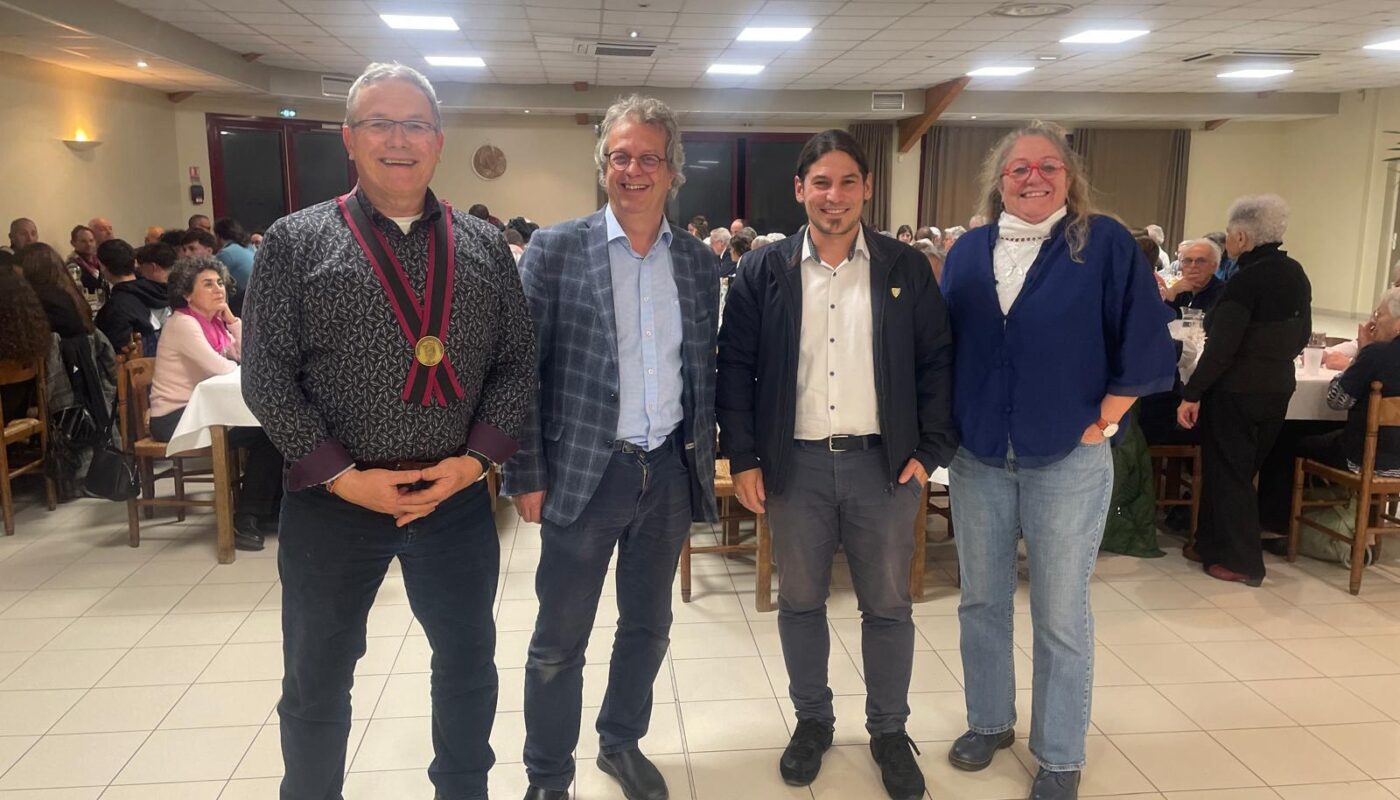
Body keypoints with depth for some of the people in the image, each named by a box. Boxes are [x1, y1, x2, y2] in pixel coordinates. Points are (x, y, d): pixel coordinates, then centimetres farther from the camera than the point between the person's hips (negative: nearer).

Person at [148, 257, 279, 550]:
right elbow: (220, 368, -25)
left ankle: (270, 509, -1)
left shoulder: (214, 322, 10)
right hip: (174, 417, -8)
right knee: (263, 434, -19)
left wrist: (230, 317, -2)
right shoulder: (183, 324, -15)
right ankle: (245, 518, -9)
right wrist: (243, 368, -4)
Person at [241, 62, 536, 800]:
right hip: (330, 502, -2)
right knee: (317, 679, 15)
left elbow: (518, 364, 3)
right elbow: (266, 377, -6)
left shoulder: (485, 247, 3)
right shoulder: (296, 242, -3)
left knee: (468, 662, 18)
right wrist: (342, 476, -13)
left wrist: (476, 460, -10)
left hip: (457, 497, 2)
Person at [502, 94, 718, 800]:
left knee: (648, 626, 18)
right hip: (584, 472, -4)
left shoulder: (697, 260, 5)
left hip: (671, 472, 4)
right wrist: (527, 475, -9)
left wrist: (704, 462, 8)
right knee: (559, 641, 8)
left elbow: (703, 369, 12)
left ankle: (622, 743, 41)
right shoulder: (555, 249, -6)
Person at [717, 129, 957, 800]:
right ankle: (812, 721, 32)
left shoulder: (906, 269, 2)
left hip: (883, 462, 0)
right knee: (800, 602, 13)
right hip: (795, 463, 0)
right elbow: (735, 367, 1)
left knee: (888, 606, 10)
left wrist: (930, 450, -2)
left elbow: (937, 363, 4)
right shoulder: (764, 271, 0)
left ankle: (889, 731, 29)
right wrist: (743, 458, -4)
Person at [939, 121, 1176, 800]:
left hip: (1067, 461, -3)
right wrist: (946, 426, 5)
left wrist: (1102, 423, -7)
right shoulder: (969, 250, 6)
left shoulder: (1106, 244, -5)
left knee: (1061, 614, 6)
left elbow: (1144, 347, -6)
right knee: (981, 600, 14)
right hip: (977, 460, 4)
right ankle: (988, 721, 33)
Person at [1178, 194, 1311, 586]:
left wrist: (1191, 395, -19)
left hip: (1236, 391, -8)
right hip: (1279, 388, 8)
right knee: (1245, 470, 18)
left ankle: (1240, 561, 11)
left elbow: (1221, 346, -23)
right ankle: (1214, 545, 29)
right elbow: (1301, 336, 16)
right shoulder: (1296, 274, 7)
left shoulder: (1246, 280, -19)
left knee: (1226, 471, 4)